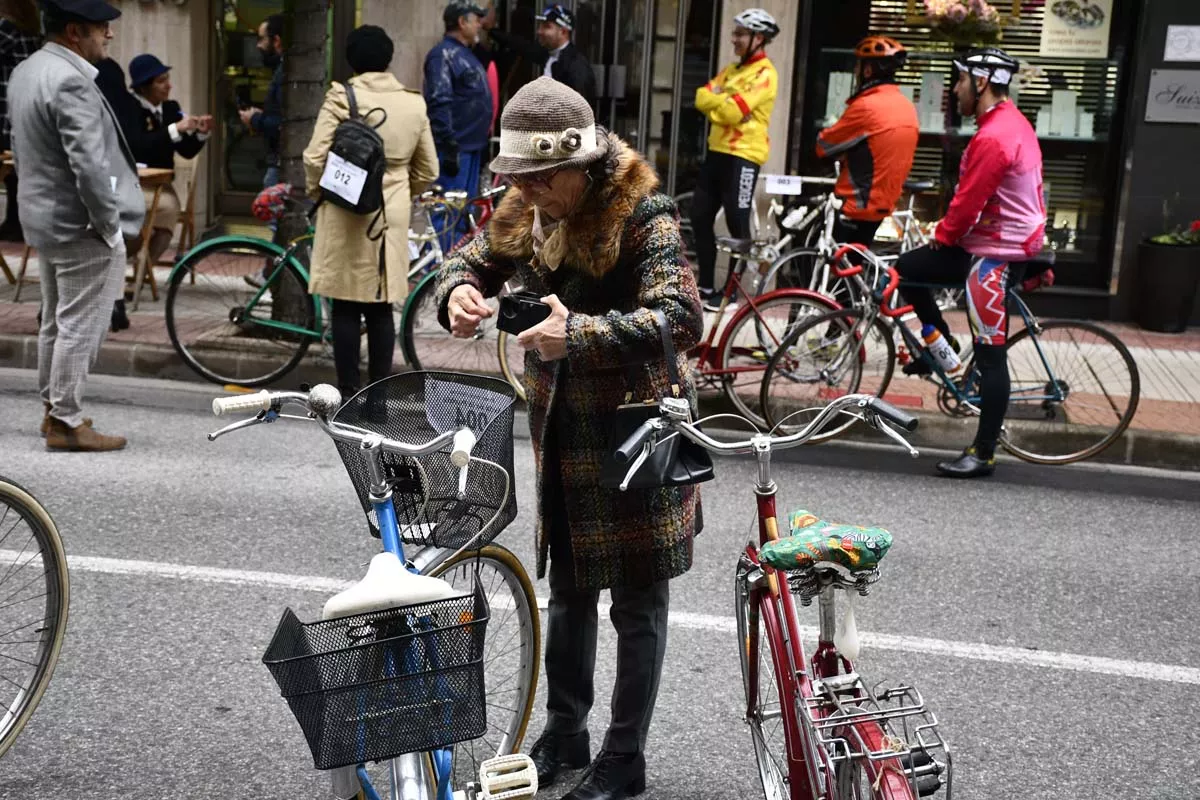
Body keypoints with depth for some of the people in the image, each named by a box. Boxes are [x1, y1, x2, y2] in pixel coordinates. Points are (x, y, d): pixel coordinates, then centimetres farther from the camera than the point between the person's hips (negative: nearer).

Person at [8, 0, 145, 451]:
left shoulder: (25, 71, 11)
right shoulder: (70, 81, -22)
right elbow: (88, 164, -27)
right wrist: (110, 225, -18)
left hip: (42, 219, 10)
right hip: (82, 227, -10)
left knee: (56, 321, 19)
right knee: (80, 327, -1)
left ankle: (53, 408, 29)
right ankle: (66, 423, 5)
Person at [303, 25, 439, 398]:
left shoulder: (341, 97, -9)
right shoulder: (414, 104, 3)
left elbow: (315, 158, -11)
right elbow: (428, 171, 9)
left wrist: (316, 190, 8)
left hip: (346, 214, -3)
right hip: (391, 216, 3)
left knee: (346, 307, 4)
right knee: (381, 308, 10)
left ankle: (348, 394, 8)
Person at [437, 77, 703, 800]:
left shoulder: (644, 216, -19)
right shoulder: (528, 213, 1)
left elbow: (682, 319, -30)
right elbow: (474, 259, 14)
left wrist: (579, 332, -40)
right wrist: (459, 292, -11)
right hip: (561, 431, 7)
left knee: (637, 604, 7)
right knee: (568, 589, 19)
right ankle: (565, 734, 37)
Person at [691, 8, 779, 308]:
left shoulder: (764, 74, -9)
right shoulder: (731, 70, 18)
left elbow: (733, 111, -19)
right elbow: (702, 98, 6)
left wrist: (716, 100, -1)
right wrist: (725, 101, -11)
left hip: (743, 154, -9)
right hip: (718, 150, 9)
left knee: (737, 225, -4)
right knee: (700, 217, 9)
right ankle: (706, 286, 18)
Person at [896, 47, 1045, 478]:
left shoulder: (993, 137, -23)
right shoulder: (1010, 121, 11)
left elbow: (968, 201, -19)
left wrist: (942, 236, -2)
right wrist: (948, 234, 18)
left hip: (996, 252, -10)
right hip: (999, 239, 10)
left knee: (990, 354, -5)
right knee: (908, 268, 13)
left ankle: (983, 453, 2)